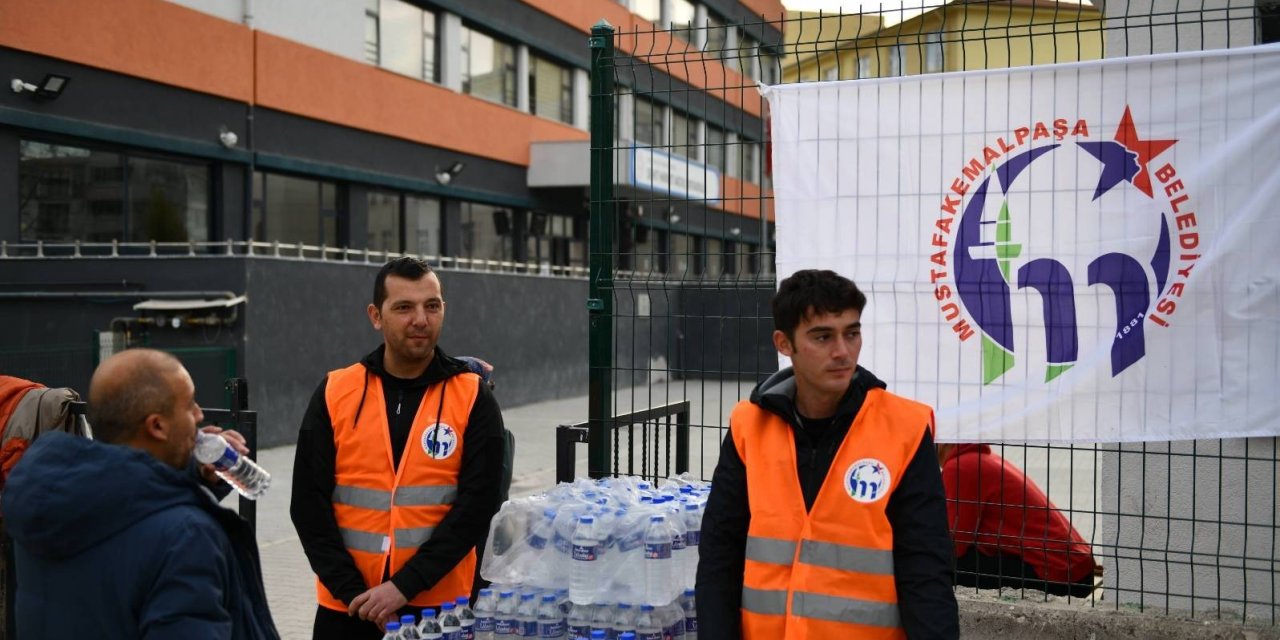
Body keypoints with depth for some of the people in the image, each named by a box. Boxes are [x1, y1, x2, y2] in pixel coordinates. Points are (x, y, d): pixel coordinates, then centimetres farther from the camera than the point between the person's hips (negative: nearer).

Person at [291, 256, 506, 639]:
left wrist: (404, 586, -15)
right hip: (346, 608, 1)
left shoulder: (473, 399, -4)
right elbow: (309, 504, -1)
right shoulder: (335, 393, 0)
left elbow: (475, 506, -9)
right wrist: (353, 591, -9)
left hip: (440, 606, -1)